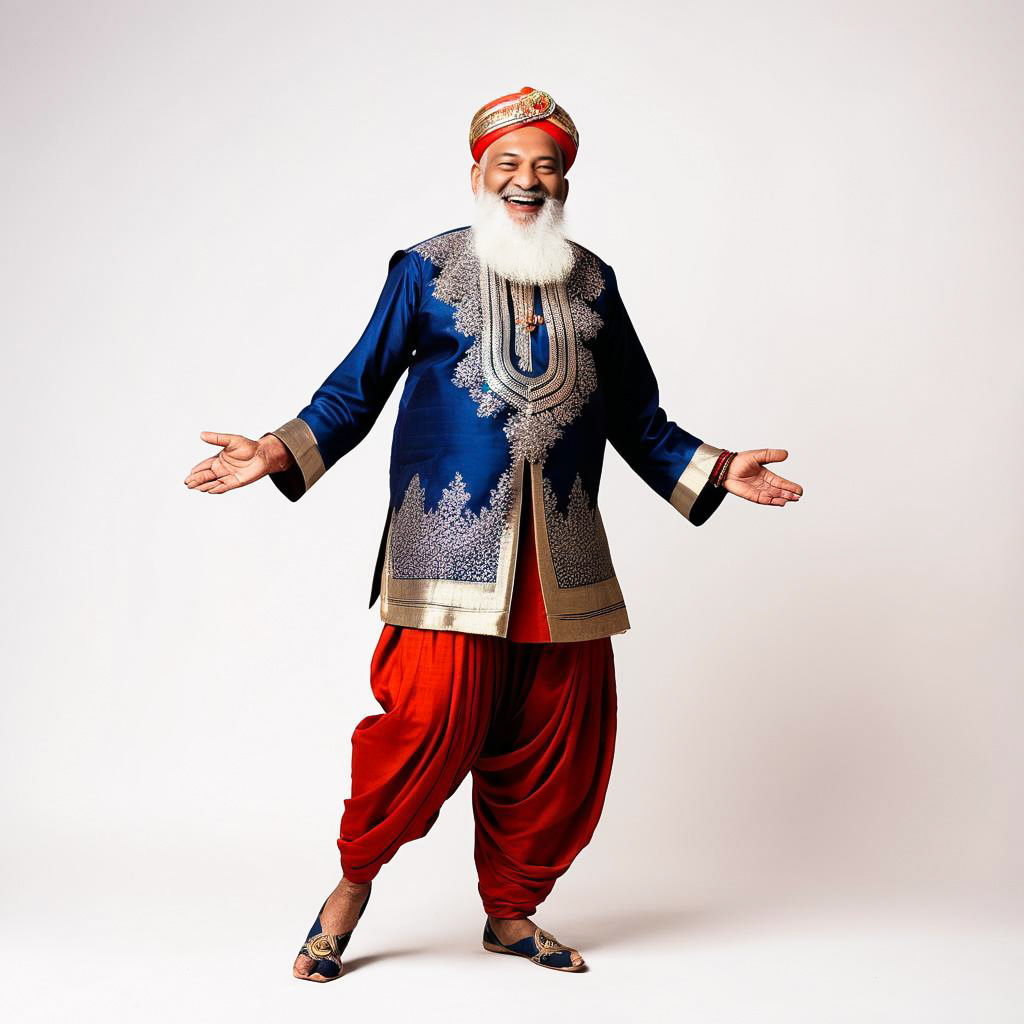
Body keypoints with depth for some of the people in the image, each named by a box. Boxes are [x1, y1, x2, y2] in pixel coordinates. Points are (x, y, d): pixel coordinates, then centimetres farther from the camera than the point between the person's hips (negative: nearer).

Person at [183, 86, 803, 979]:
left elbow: (637, 417, 20)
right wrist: (279, 452, -9)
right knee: (432, 716, -14)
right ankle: (355, 880, 13)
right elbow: (357, 388, 5)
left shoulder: (591, 283, 15)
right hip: (449, 535, -4)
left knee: (557, 740, 5)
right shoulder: (426, 271, 7)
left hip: (561, 549, 4)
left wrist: (715, 471, 10)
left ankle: (511, 912, 26)